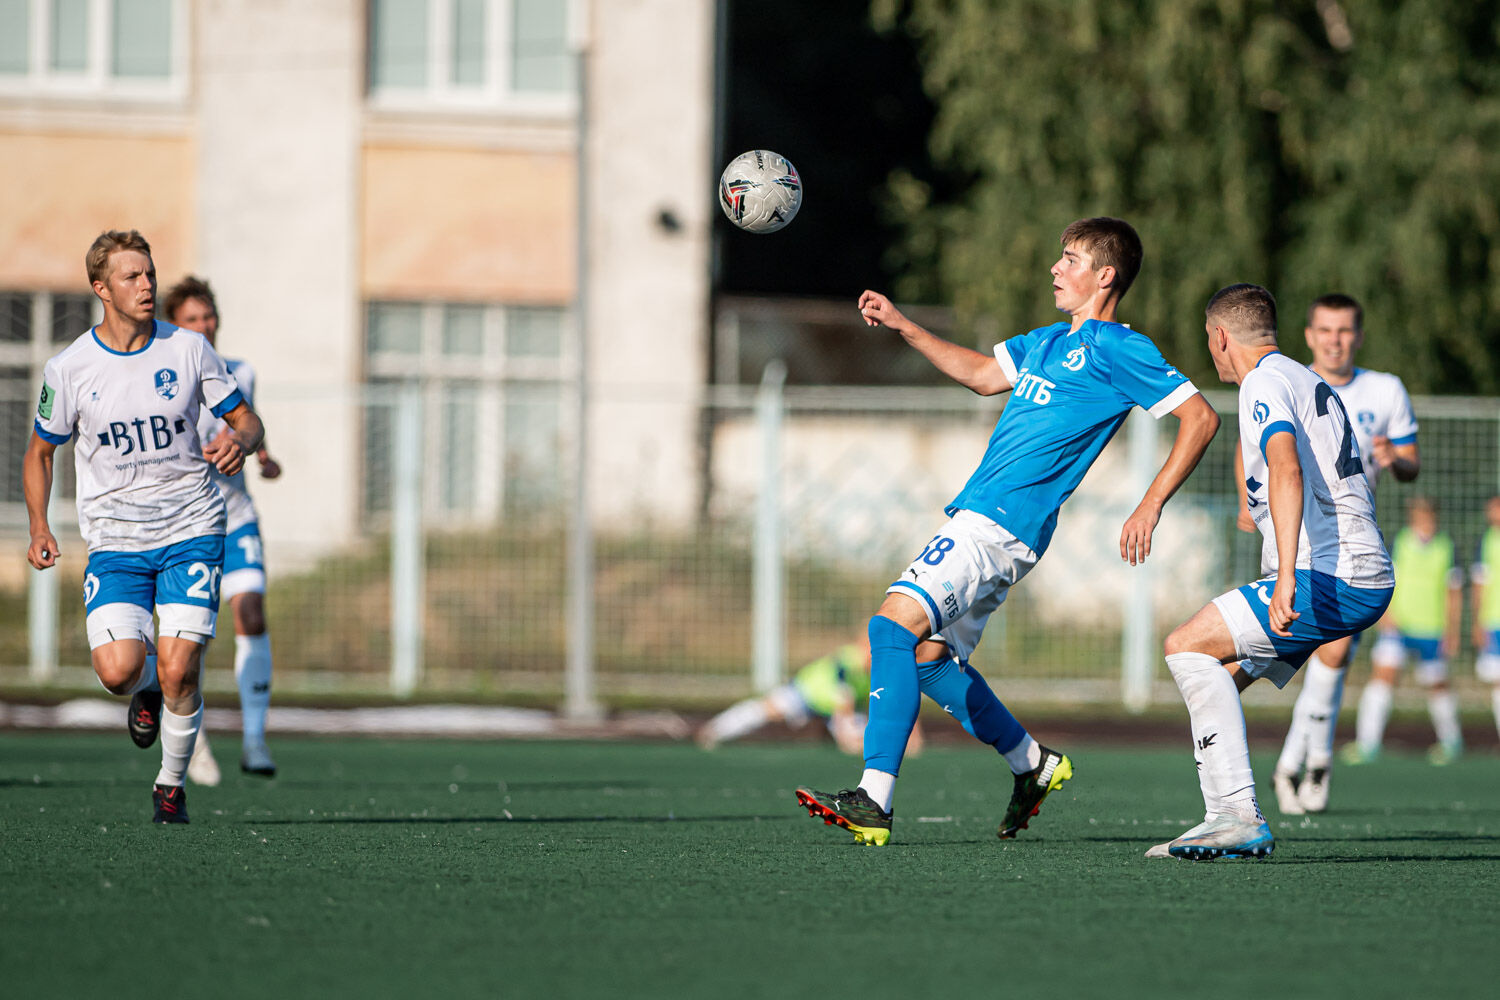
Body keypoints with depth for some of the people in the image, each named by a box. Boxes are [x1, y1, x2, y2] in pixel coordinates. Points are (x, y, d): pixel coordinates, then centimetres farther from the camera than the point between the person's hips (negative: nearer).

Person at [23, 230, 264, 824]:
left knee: (177, 671, -13)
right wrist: (39, 527, -1)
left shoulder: (187, 349, 0)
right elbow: (40, 452, 12)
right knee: (117, 671, -19)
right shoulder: (69, 368, -2)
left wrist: (240, 443, -16)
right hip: (114, 542, 0)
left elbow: (246, 420, 8)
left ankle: (171, 785, 13)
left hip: (190, 529, 0)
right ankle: (146, 690, 20)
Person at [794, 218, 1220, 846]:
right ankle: (1034, 766, 28)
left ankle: (874, 800, -28)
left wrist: (1150, 507, -14)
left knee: (896, 621, -22)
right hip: (975, 518, 10)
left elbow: (1200, 417, -9)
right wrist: (902, 327, 28)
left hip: (1003, 526, -10)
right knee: (928, 654, 13)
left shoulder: (1115, 348, -6)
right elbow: (982, 374, 36)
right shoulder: (1050, 341, 21)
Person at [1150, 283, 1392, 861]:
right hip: (1369, 579, 10)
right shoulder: (1309, 381, 24)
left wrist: (1287, 577, -36)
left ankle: (1242, 816, -20)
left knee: (1187, 647, -13)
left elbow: (1287, 471, -25)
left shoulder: (1265, 384, -8)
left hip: (1329, 577, -10)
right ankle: (1227, 822, 8)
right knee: (1218, 676, 14)